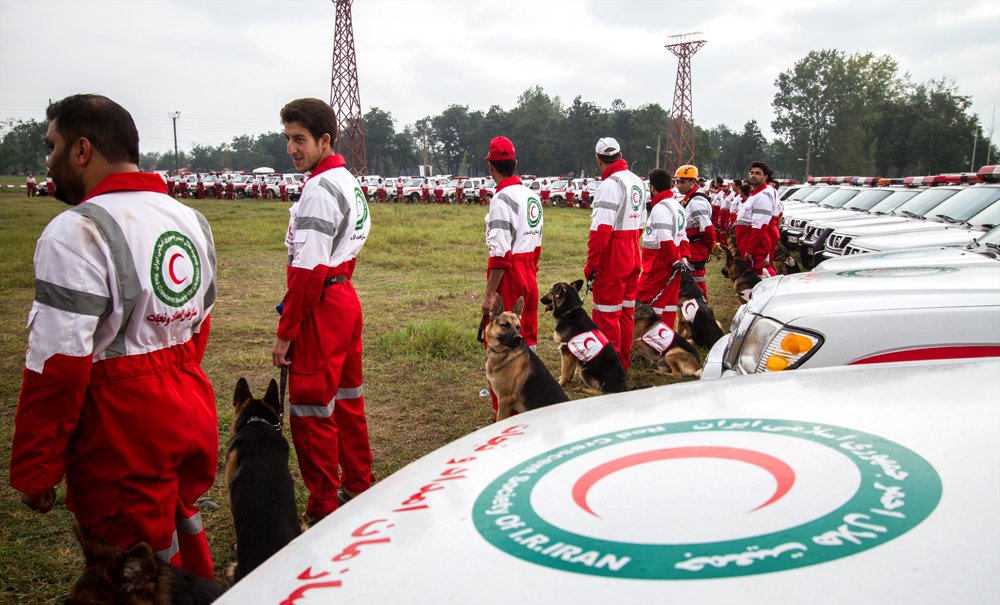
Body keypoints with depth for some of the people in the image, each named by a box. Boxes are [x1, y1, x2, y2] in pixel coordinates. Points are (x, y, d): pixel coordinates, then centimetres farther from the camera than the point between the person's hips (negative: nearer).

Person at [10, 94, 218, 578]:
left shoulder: (77, 231, -18)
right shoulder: (189, 219, 8)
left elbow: (58, 365, -19)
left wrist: (33, 471, -11)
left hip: (121, 437, -8)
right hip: (192, 414, 8)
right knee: (184, 537, 25)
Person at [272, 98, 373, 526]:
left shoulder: (319, 189, -18)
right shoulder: (349, 181, 12)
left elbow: (309, 270, -21)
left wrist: (285, 333, -17)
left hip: (321, 308, -10)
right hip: (346, 297, 10)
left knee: (311, 412, -1)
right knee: (346, 399, 20)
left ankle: (324, 510, 9)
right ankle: (357, 484, 35)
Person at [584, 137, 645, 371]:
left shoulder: (609, 185, -16)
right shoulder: (637, 182, 12)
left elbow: (601, 229, -22)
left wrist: (591, 264, -18)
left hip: (612, 262, -9)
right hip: (633, 260, 9)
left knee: (606, 315, -2)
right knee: (626, 312, 16)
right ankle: (623, 363, 27)